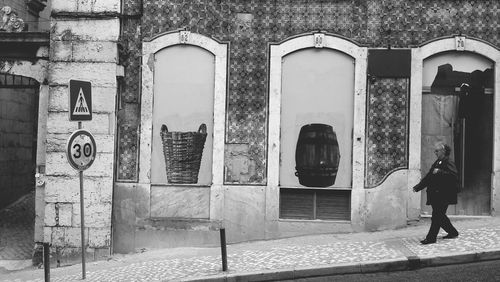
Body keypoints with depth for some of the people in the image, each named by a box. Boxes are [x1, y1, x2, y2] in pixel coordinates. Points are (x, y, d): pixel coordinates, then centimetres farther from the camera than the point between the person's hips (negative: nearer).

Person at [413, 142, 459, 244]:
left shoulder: (448, 163, -8)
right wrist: (417, 187, 13)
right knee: (440, 216, 13)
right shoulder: (436, 163, 18)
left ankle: (431, 238, -5)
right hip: (436, 195, 9)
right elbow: (428, 178, 20)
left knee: (437, 216, -8)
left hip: (444, 196, -9)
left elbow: (454, 175, -25)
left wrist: (440, 172, -27)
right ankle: (453, 232, 29)